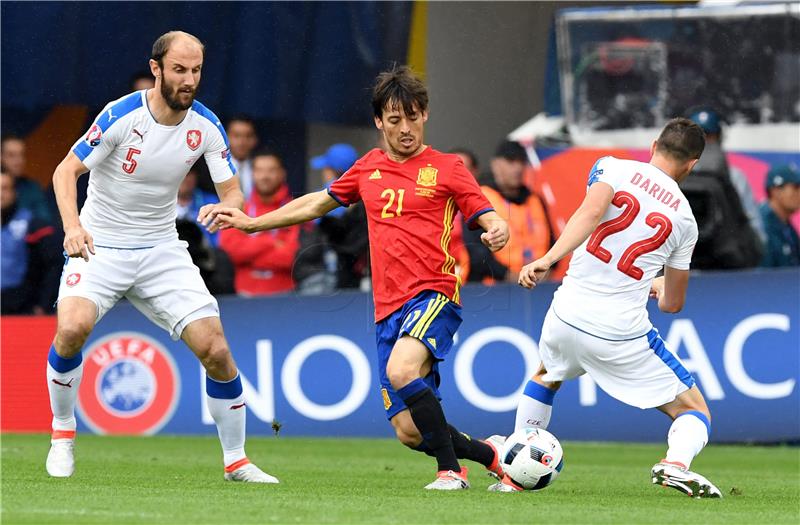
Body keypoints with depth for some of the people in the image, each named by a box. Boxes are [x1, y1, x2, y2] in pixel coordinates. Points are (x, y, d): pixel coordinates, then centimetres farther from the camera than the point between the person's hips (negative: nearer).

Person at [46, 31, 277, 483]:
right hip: (99, 245, -3)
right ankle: (62, 434, -5)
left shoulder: (206, 126, -5)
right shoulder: (121, 115, -16)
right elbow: (66, 170, -13)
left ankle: (236, 460, 9)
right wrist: (72, 225, -31)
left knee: (216, 350, -9)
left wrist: (224, 208, -28)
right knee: (73, 328, -30)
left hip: (162, 250, 3)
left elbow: (235, 194, -3)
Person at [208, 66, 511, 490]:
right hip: (389, 309, 5)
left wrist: (497, 231, -25)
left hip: (433, 295, -5)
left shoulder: (446, 168, 3)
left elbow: (488, 218, -1)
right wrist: (250, 222, 27)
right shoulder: (369, 168, 17)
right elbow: (319, 203, 28)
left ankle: (452, 470, -22)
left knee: (402, 370, -34)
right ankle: (489, 455, 21)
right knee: (409, 432, -3)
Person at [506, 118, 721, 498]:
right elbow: (672, 303, 18)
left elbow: (591, 211, -19)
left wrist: (548, 259, -24)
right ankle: (676, 463, -24)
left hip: (567, 317, 2)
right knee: (695, 413, 9)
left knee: (545, 376, 36)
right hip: (624, 336, -2)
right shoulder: (684, 218, 9)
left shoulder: (613, 167, 4)